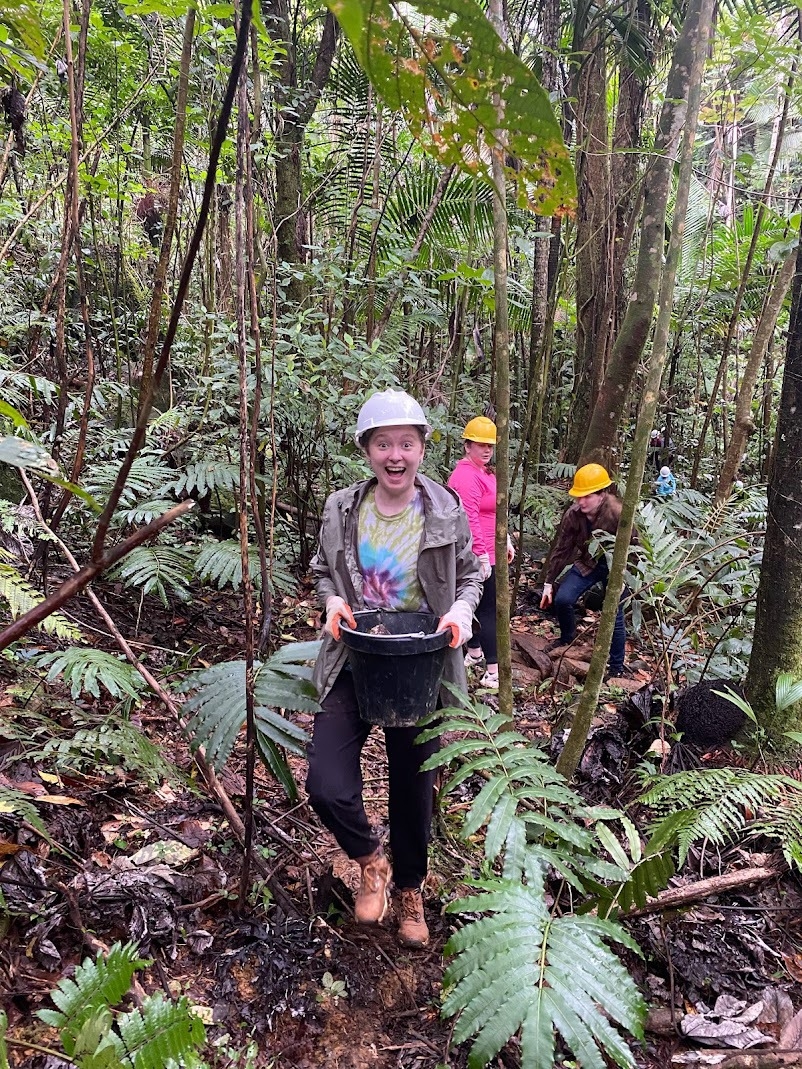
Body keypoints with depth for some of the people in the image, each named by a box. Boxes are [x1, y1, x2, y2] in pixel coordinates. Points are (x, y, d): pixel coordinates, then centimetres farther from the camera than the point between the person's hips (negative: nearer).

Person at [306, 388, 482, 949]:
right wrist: (333, 599, -11)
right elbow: (322, 570, 10)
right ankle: (371, 860, 22)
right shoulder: (342, 509, -4)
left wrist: (463, 609, -15)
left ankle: (410, 889, 44)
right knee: (327, 786, -14)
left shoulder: (446, 512, -7)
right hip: (354, 663, 1)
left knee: (414, 788, 15)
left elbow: (470, 575, 6)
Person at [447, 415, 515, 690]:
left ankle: (474, 652, 36)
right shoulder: (466, 476, -19)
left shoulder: (483, 471, 15)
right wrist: (482, 556, -24)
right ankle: (493, 673, -2)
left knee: (479, 604, 21)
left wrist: (506, 541, 22)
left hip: (487, 552, 11)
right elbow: (470, 519, -24)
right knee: (489, 610, -7)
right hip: (480, 554, -11)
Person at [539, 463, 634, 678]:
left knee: (615, 616, -2)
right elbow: (561, 549, -7)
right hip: (587, 563, 4)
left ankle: (616, 667, 17)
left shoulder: (618, 514, -31)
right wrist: (548, 583, -3)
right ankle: (567, 638, 21)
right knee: (562, 599, -10)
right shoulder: (573, 514, -18)